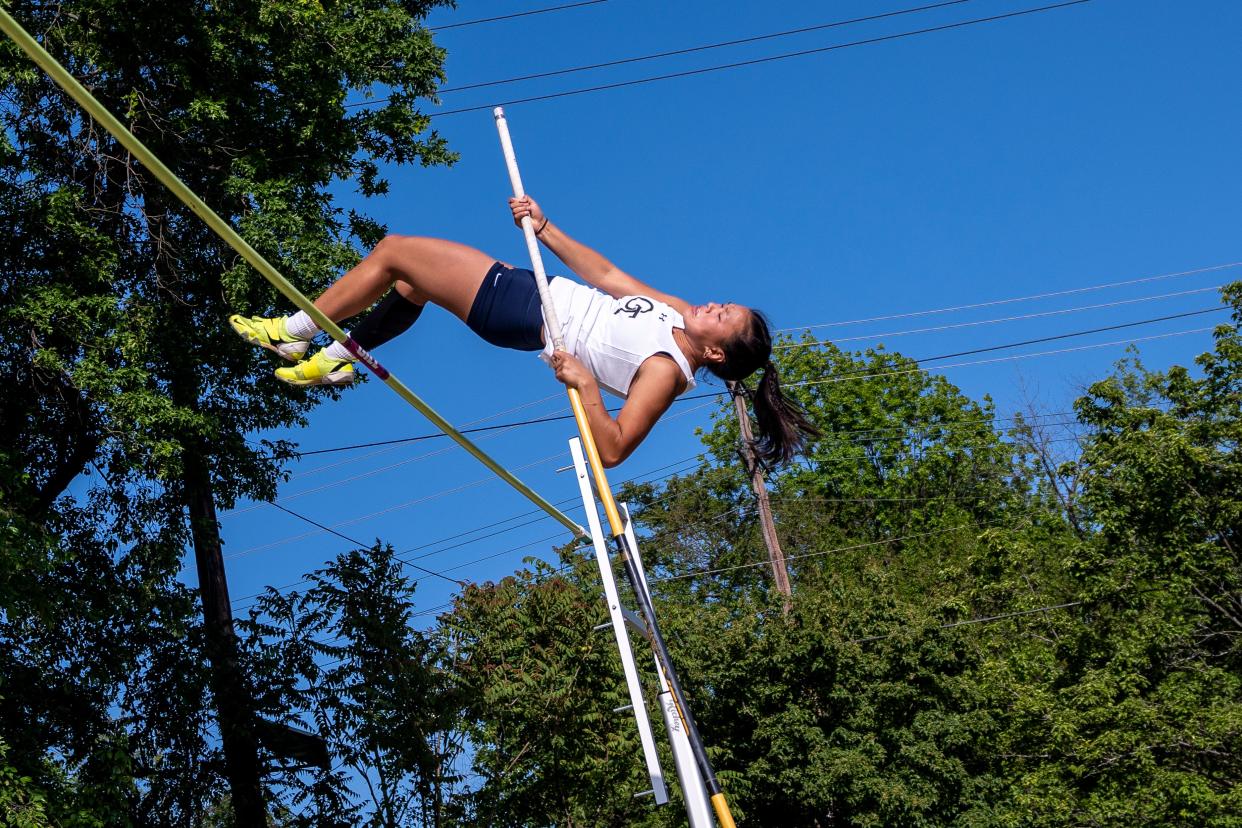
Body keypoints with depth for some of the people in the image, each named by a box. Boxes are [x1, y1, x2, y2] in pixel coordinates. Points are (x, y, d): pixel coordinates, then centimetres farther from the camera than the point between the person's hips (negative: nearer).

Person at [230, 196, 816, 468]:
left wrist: (586, 385, -38)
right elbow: (607, 277, 6)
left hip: (520, 315, -8)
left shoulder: (666, 371, -23)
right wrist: (544, 227, 5)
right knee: (410, 283, 21)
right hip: (539, 290, 9)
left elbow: (613, 449, -28)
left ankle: (294, 332, 19)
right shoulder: (681, 314, -1)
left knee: (390, 252, -1)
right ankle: (338, 358, 38)